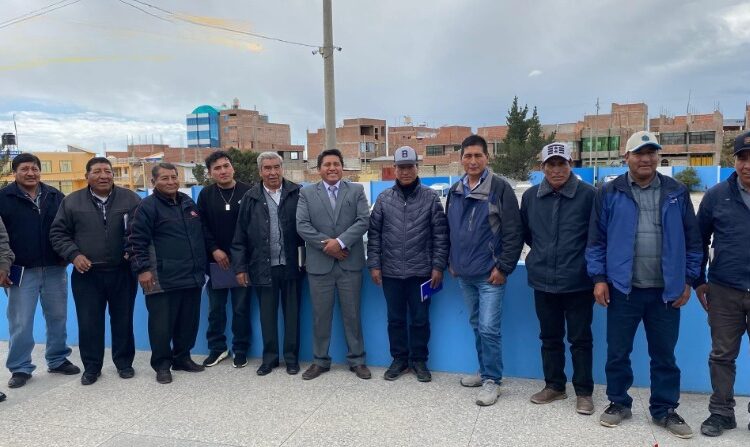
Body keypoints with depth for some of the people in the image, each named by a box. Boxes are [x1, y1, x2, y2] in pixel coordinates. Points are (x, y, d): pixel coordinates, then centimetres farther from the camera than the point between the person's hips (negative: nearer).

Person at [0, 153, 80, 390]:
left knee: (57, 318, 12)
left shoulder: (55, 196, 7)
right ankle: (20, 368, 16)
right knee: (20, 323, 3)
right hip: (21, 271, -3)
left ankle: (58, 360, 26)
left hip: (54, 269, 3)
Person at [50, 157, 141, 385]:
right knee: (88, 323, 6)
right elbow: (58, 233, 5)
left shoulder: (130, 199, 1)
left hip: (122, 272, 0)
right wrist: (73, 254, -9)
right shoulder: (72, 201, 3)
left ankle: (124, 362, 25)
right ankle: (91, 367, 21)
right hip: (86, 274, 0)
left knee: (123, 320, 10)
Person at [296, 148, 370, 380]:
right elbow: (302, 225, -5)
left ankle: (356, 360, 19)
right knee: (320, 315, 8)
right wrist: (326, 245, -13)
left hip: (350, 263, 0)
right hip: (319, 264, 0)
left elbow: (363, 221, -6)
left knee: (352, 314, 7)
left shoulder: (356, 190, 6)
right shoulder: (307, 193, 5)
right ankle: (320, 360, 22)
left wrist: (340, 242, -16)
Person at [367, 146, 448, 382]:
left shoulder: (430, 197, -2)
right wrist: (374, 265, -1)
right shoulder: (384, 198, 2)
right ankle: (399, 359, 28)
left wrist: (438, 266, -7)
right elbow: (374, 234, 4)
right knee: (396, 318, 13)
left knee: (420, 319, 10)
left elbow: (440, 235, -3)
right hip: (391, 272, 2)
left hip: (421, 272, -1)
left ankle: (419, 360, 26)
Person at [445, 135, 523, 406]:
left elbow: (513, 233, -11)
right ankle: (485, 371, 30)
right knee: (476, 326, 16)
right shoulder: (455, 191, 9)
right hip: (464, 274, 6)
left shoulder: (500, 189, -8)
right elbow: (449, 230, 18)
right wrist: (451, 261, 13)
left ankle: (492, 380, 8)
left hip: (490, 274, -6)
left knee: (488, 328, -6)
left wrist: (503, 267, -14)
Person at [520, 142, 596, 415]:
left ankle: (584, 392, 23)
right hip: (543, 282, 4)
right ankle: (554, 386, 31)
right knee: (550, 337, 15)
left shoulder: (588, 195, -10)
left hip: (578, 282, -3)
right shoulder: (530, 196, 2)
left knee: (580, 339, 8)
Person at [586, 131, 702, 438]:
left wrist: (688, 280, 4)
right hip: (623, 288, -1)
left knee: (664, 355, 12)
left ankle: (665, 410, 28)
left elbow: (692, 240, 8)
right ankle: (618, 403, 27)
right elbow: (596, 240, 0)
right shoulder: (609, 193, -1)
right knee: (618, 352, 9)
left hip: (666, 290, 1)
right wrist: (599, 278, -5)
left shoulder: (677, 193, 4)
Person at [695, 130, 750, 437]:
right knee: (722, 355, 9)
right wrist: (699, 281, 5)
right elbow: (699, 240, 6)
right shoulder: (717, 196, -1)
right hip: (724, 291, 0)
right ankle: (721, 412, 22)